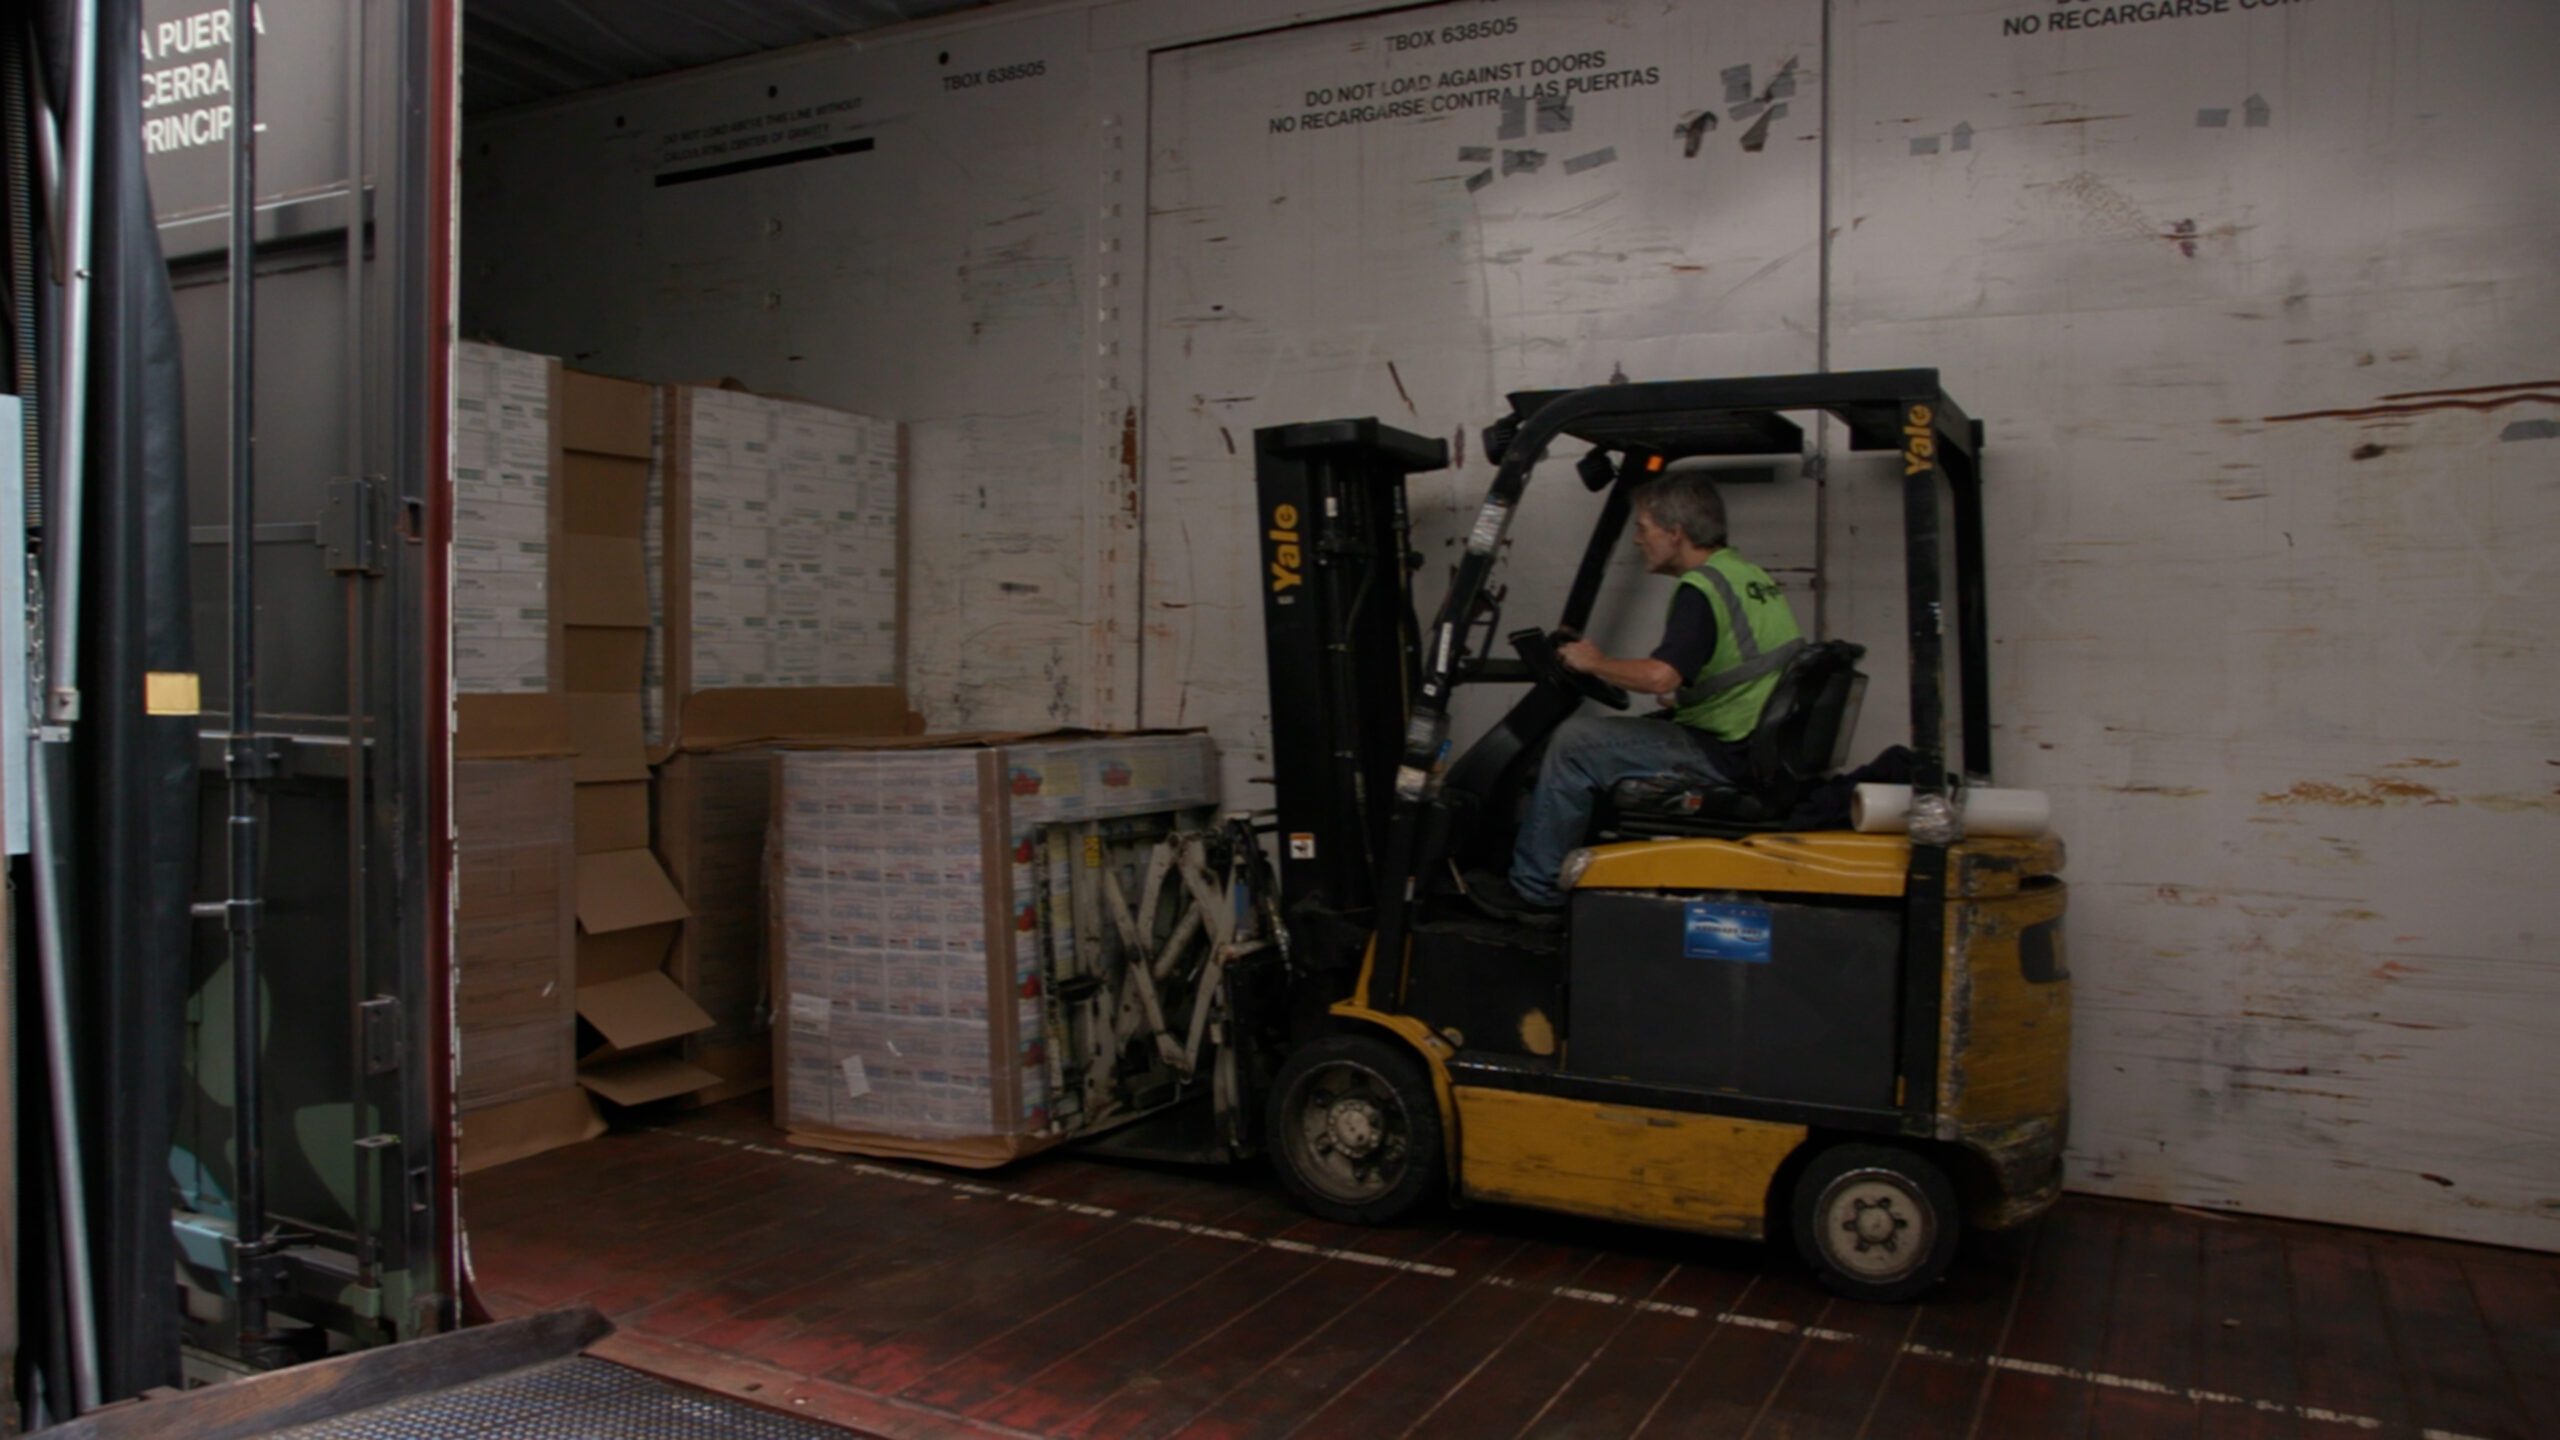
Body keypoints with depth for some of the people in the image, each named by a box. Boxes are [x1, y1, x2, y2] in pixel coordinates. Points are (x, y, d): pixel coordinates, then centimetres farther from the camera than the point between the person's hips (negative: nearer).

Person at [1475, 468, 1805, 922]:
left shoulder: (1702, 589, -17)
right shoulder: (1750, 575, 13)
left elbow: (1659, 676, -30)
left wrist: (1595, 662, -13)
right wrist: (1682, 699, 17)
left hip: (1724, 757, -10)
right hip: (1757, 744, 10)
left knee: (1577, 741, -9)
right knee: (1607, 735, 20)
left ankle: (1534, 890, 0)